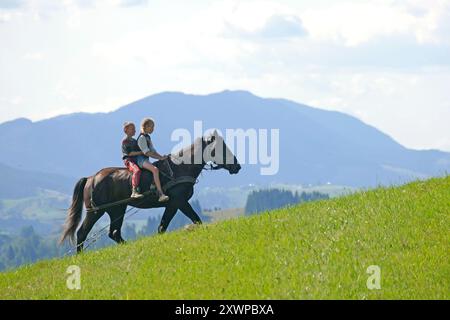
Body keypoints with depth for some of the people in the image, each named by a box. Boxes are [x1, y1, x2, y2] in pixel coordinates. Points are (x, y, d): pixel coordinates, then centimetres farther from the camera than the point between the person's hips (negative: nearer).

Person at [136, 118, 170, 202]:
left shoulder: (148, 137, 19)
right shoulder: (142, 137, -11)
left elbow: (153, 151, 20)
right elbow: (146, 152, -18)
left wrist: (161, 157, 4)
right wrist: (160, 158, -18)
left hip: (146, 160, 11)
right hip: (141, 159, -11)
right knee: (155, 169, -33)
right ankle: (161, 194, -43)